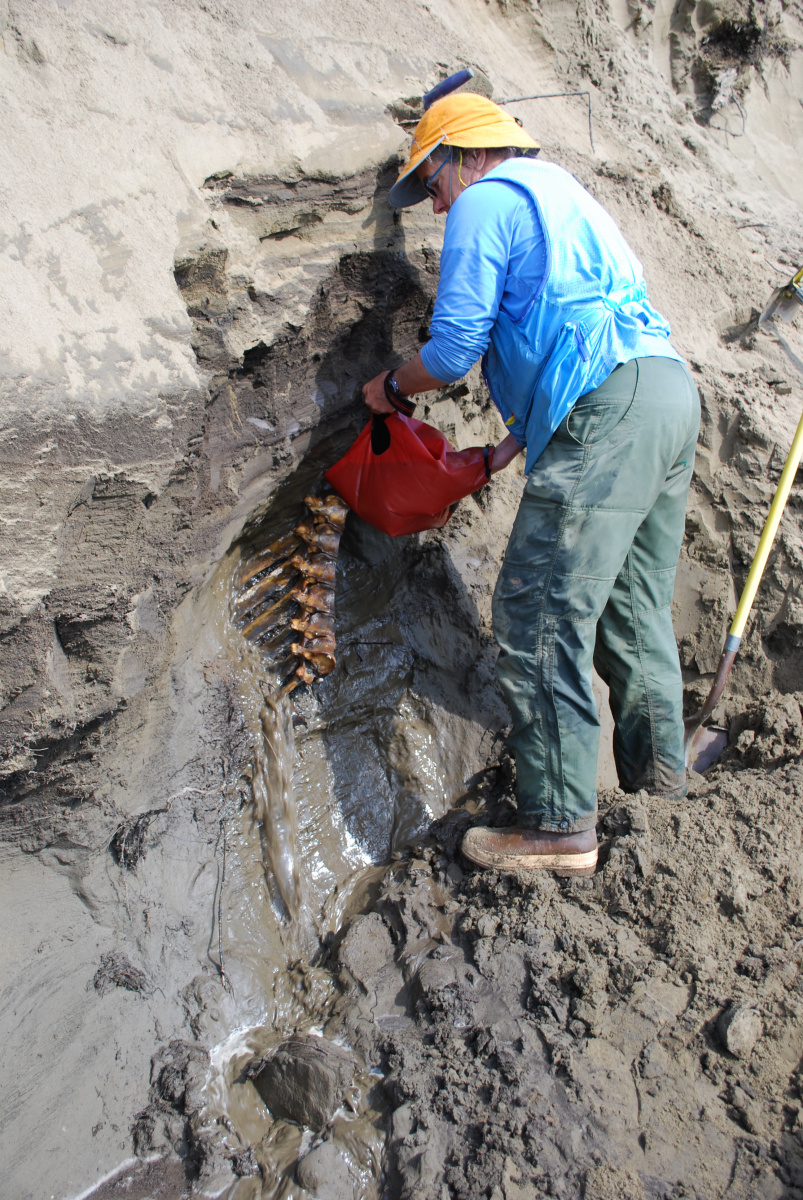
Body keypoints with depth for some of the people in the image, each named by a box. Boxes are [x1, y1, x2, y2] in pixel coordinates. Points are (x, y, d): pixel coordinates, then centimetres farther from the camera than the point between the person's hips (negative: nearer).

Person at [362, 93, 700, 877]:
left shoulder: (485, 203, 3)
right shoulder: (561, 196, 32)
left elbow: (455, 346, -5)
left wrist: (393, 387, 15)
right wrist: (501, 453, 30)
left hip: (609, 413, -10)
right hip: (668, 386, 10)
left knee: (539, 614, -8)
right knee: (633, 610, 16)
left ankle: (560, 826, -4)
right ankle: (658, 781, 25)